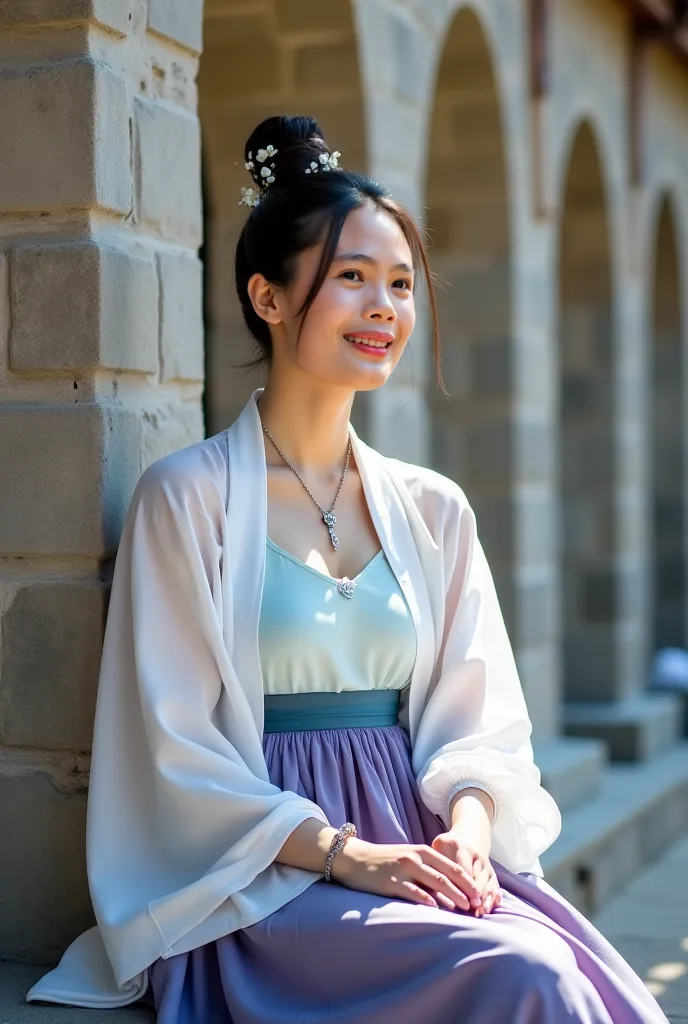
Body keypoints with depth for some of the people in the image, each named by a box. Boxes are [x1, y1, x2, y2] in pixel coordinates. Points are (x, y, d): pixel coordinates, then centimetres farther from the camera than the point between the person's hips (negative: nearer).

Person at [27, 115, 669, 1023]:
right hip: (265, 884, -5)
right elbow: (180, 752, -6)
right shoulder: (190, 497, -2)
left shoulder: (433, 510, 14)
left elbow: (479, 720, 12)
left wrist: (467, 832, -9)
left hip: (420, 856, 5)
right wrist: (345, 854, -16)